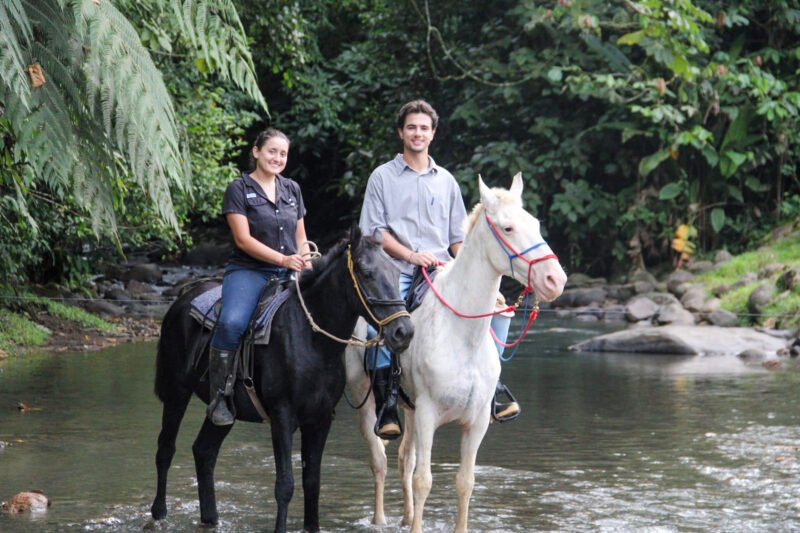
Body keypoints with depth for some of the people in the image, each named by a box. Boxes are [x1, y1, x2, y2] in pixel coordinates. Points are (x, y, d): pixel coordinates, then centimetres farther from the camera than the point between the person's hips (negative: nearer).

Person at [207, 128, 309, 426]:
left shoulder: (292, 189, 18)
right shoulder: (239, 189, 1)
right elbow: (243, 239, -8)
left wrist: (305, 264, 0)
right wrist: (282, 259, -17)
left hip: (288, 276, 5)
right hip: (248, 271, -5)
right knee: (232, 322, -32)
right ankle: (218, 397, -21)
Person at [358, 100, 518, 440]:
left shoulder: (446, 181, 20)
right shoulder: (383, 177, 10)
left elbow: (458, 237, 20)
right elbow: (373, 231, 2)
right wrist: (412, 255, -11)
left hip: (441, 272, 3)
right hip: (396, 271, -3)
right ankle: (386, 404, -20)